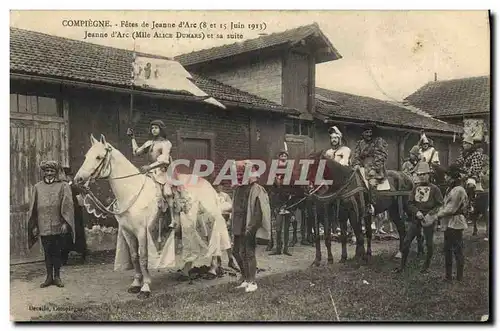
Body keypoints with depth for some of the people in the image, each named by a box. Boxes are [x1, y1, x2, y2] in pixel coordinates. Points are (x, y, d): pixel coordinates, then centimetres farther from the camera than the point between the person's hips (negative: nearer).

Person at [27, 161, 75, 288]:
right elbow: (33, 208, 10)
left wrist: (65, 223, -12)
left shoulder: (63, 186, 1)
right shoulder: (37, 187, 8)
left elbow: (67, 205, -4)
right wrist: (34, 226, 6)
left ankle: (57, 276, 17)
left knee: (57, 252, 6)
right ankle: (49, 277, 17)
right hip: (43, 227, 2)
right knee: (47, 252, 7)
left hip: (58, 226, -2)